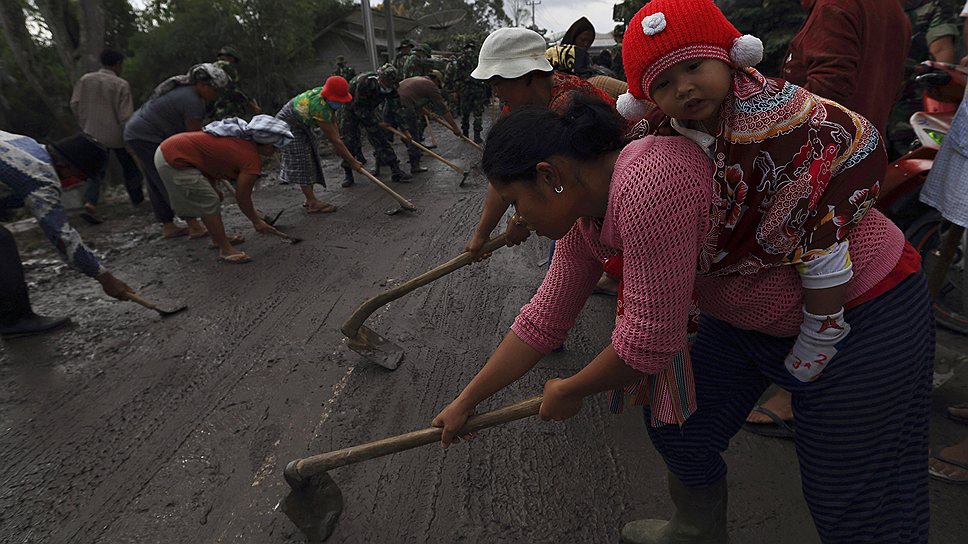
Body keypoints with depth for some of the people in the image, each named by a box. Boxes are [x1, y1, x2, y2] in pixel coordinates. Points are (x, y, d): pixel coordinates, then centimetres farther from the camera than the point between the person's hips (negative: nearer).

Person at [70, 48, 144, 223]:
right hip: (116, 135, -4)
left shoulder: (85, 79, 5)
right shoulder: (121, 85, -10)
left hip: (93, 134, 4)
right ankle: (137, 198, 28)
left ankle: (90, 204, -9)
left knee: (96, 170, 8)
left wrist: (85, 125, 16)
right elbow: (126, 115, -14)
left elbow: (74, 104, 4)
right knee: (130, 167, 16)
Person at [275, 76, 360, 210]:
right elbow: (334, 140, -34)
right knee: (301, 162, -12)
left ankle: (310, 199, 15)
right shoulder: (320, 108, -37)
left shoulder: (326, 95, -12)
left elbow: (333, 124, -7)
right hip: (287, 124, -10)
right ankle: (313, 203, -12)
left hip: (302, 125, 10)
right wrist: (352, 161, -29)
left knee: (310, 159, 10)